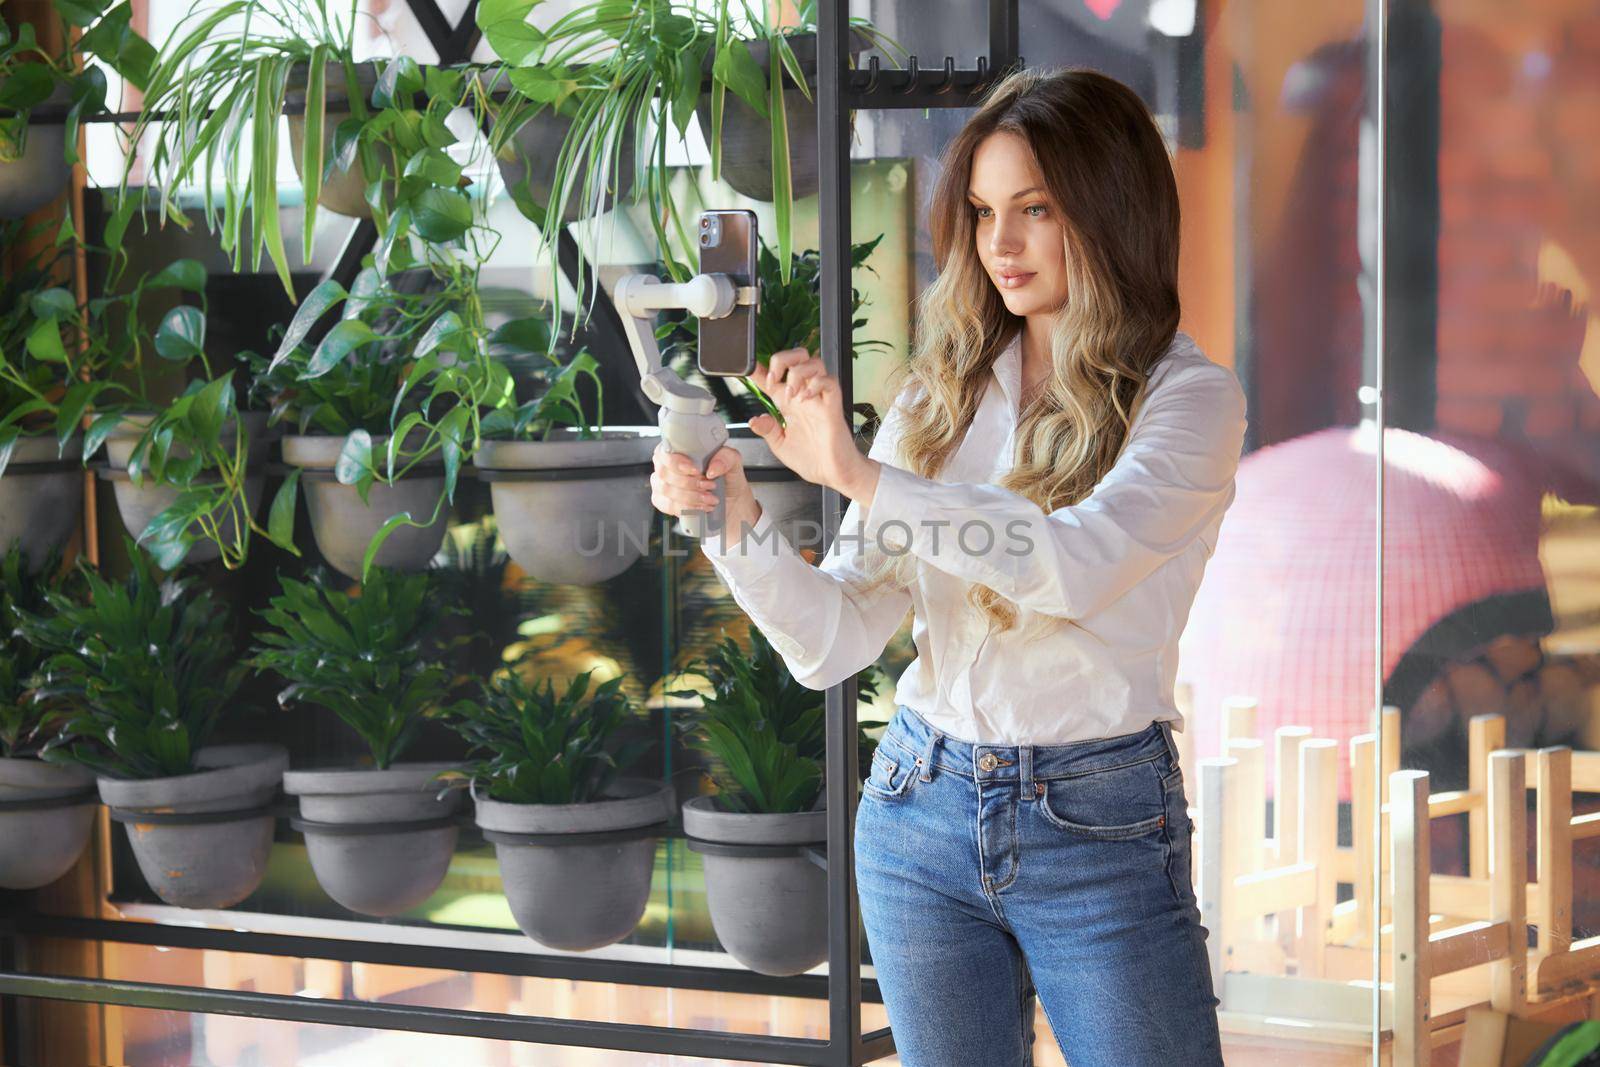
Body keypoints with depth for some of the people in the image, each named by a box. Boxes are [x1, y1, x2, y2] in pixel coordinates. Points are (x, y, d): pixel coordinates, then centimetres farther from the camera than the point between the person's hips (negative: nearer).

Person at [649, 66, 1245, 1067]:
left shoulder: (1191, 396, -6)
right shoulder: (942, 392, 7)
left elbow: (1081, 561, -26)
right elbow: (834, 641, 2)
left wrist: (859, 474, -28)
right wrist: (735, 513, -16)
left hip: (1101, 830, -4)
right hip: (922, 805, 4)